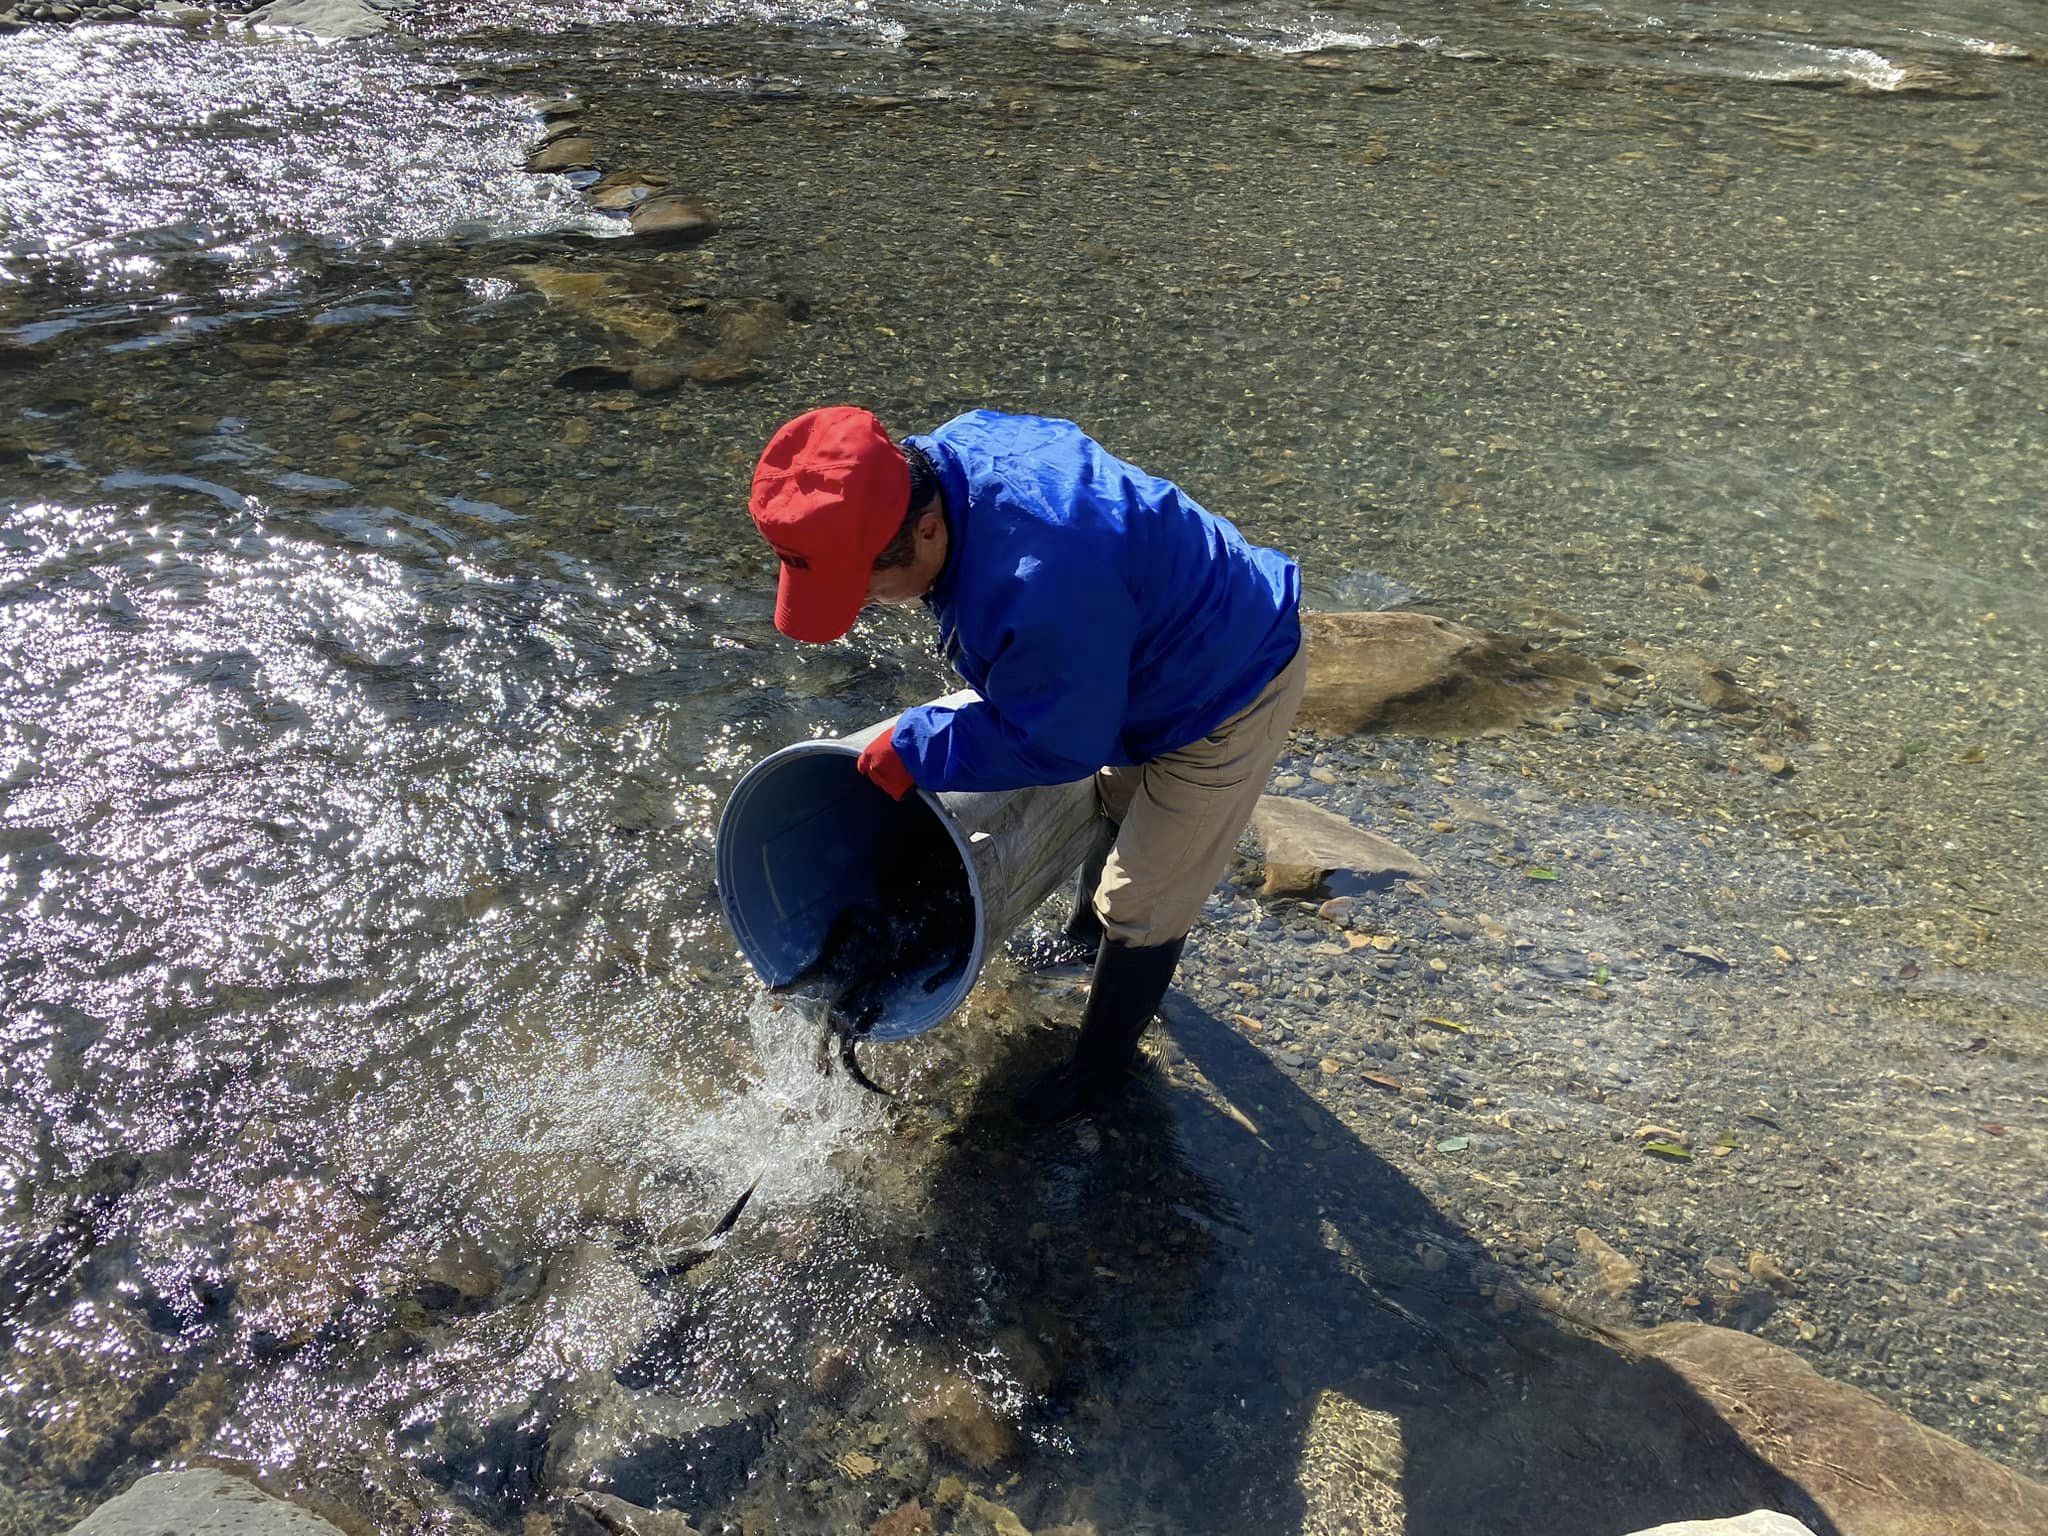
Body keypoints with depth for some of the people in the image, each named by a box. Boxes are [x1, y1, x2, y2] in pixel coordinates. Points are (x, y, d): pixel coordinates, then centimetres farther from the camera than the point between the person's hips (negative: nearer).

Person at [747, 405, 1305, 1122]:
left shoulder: (1045, 584, -46)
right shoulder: (943, 455, -16)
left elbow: (1057, 743, -30)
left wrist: (916, 748, -20)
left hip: (1230, 695, -9)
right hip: (1151, 659, 9)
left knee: (1140, 906, 4)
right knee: (1114, 808, 32)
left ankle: (1102, 1064, 30)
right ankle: (1086, 937, 61)